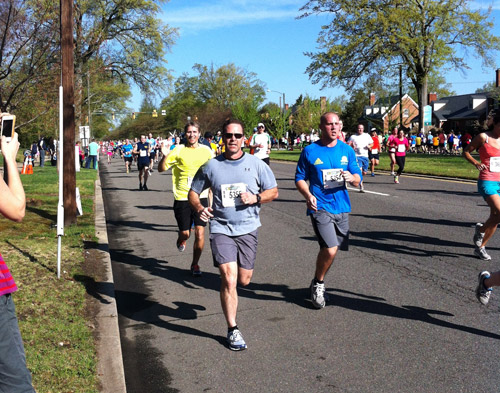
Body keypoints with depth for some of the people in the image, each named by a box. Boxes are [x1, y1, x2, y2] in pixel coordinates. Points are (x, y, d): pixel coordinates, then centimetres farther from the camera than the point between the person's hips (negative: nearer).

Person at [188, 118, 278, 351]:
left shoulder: (256, 164, 1)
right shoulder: (211, 166, 0)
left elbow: (273, 191, 7)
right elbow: (193, 192, 8)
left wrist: (256, 198, -14)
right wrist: (199, 208, -13)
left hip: (247, 228, 2)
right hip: (221, 228, -2)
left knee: (244, 280, 9)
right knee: (229, 279, -12)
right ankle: (232, 330, 0)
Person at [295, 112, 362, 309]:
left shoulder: (347, 151, 7)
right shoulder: (310, 151, -2)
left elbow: (358, 180, 10)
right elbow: (300, 178, 4)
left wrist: (352, 177, -14)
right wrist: (308, 195, -15)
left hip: (342, 207, 4)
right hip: (320, 207, -4)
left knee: (330, 250, 12)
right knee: (330, 250, -18)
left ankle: (319, 283, 35)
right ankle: (318, 283, 8)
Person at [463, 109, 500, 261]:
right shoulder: (483, 137, -6)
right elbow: (466, 152, 1)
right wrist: (476, 163, -14)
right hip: (487, 181, -6)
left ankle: (480, 247, 23)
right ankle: (481, 229, 7)